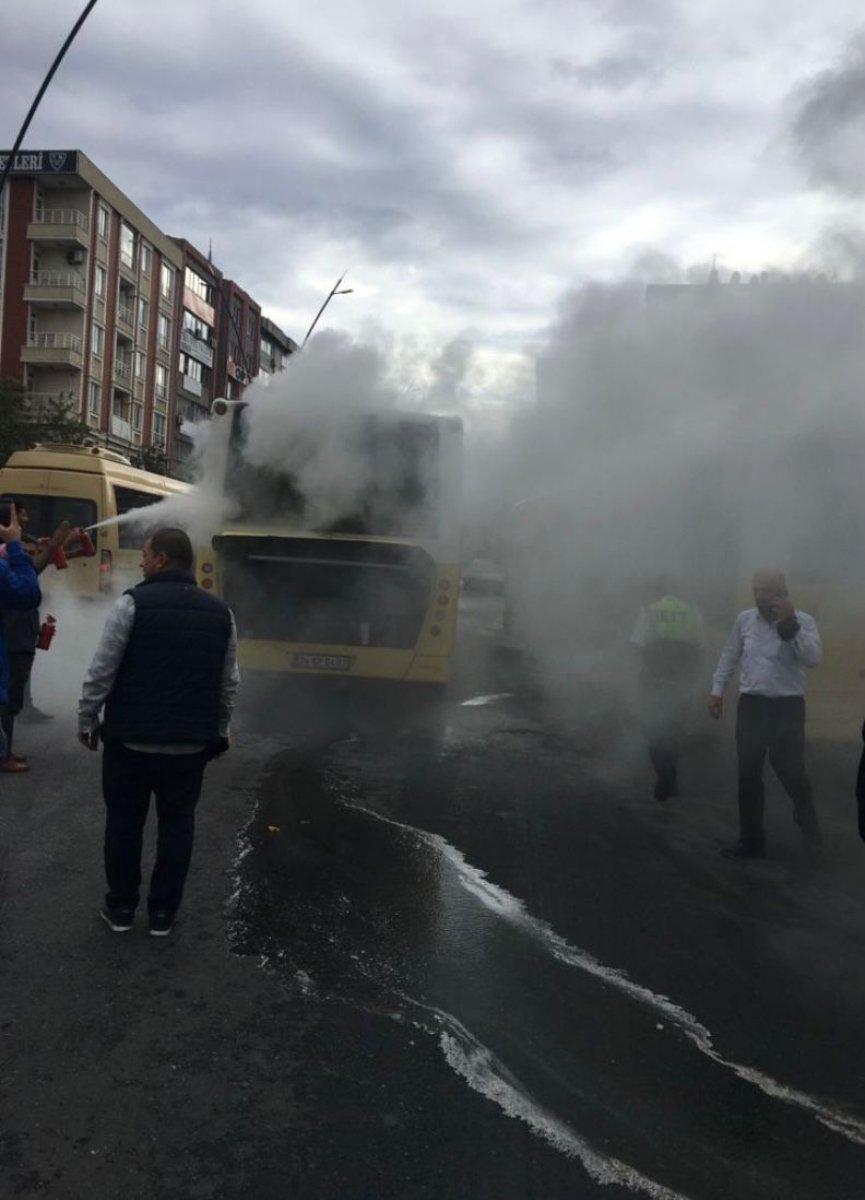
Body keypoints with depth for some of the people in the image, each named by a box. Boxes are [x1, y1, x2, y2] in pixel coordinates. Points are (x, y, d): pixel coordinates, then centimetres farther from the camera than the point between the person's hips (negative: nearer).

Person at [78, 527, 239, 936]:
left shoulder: (133, 603, -11)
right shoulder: (220, 612, 3)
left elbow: (101, 672, -10)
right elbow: (229, 684, 7)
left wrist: (86, 721, 3)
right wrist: (216, 732, 18)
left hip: (131, 740, -3)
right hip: (190, 745, 3)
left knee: (124, 822, 14)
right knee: (177, 824, 14)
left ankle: (121, 907, 26)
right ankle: (163, 912, 22)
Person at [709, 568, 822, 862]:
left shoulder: (804, 621, -6)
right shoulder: (745, 619, 5)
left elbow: (813, 658, -21)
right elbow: (729, 657, 13)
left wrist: (791, 625, -26)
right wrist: (717, 691, 10)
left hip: (788, 708, -4)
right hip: (751, 705, 4)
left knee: (792, 774, -2)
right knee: (748, 777, 8)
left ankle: (811, 837, 24)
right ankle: (751, 841, 22)